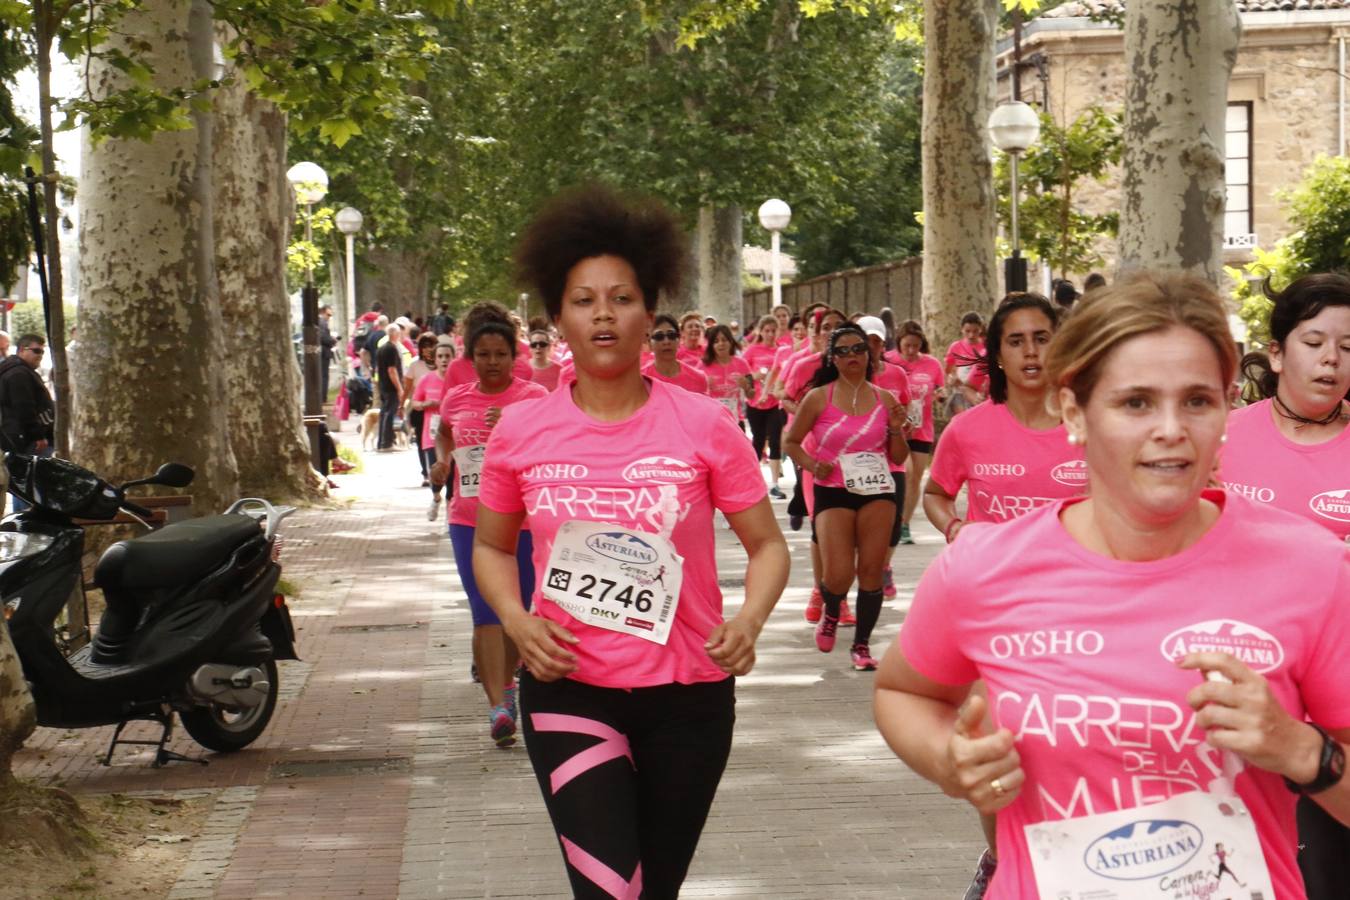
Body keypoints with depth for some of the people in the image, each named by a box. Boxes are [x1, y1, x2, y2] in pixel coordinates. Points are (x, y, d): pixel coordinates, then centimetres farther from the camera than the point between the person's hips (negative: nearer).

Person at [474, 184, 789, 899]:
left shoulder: (702, 425, -6)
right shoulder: (521, 432, -2)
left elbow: (767, 545, 2)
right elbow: (491, 547, 13)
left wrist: (748, 622, -18)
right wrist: (516, 620, -7)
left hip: (688, 695, 1)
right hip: (569, 691, -1)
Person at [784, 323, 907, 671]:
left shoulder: (885, 400, 6)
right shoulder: (818, 398, -1)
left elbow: (898, 457, 12)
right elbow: (791, 442, 8)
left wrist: (897, 429, -6)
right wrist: (811, 465, -9)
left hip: (877, 491, 2)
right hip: (833, 492, -2)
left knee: (871, 570, 0)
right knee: (838, 575, -11)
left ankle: (861, 645, 14)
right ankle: (830, 614, 25)